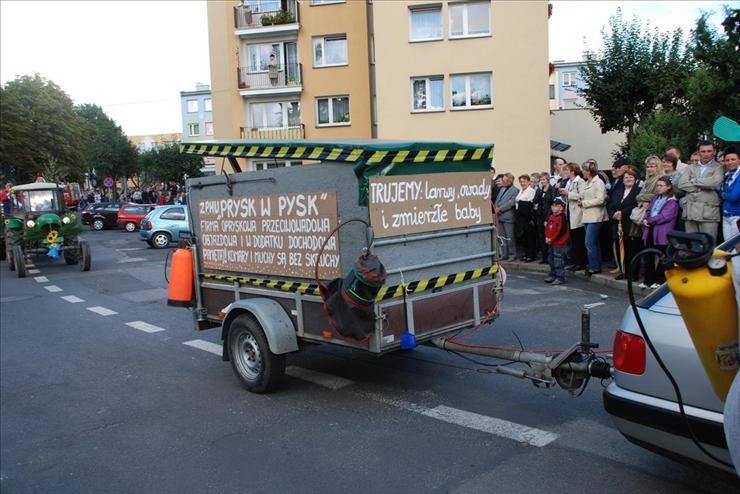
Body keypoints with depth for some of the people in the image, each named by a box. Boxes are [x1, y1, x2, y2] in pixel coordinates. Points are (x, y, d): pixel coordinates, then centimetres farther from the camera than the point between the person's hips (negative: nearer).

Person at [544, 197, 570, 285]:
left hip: (559, 243, -9)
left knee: (558, 261, -7)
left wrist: (552, 239, -17)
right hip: (551, 243, 9)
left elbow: (561, 231, -20)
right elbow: (547, 228, 13)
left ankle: (560, 277, -1)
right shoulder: (551, 217, 12)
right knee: (551, 259, 17)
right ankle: (552, 275, 28)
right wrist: (547, 237, -1)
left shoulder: (562, 218, -15)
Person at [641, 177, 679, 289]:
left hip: (662, 233, -7)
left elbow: (664, 216, -16)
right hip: (650, 231, 7)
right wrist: (645, 219, -6)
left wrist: (649, 221, -12)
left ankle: (660, 280, 13)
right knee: (648, 256, 8)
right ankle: (648, 280, 16)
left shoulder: (672, 201, -7)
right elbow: (648, 210, 14)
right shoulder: (656, 198, 16)